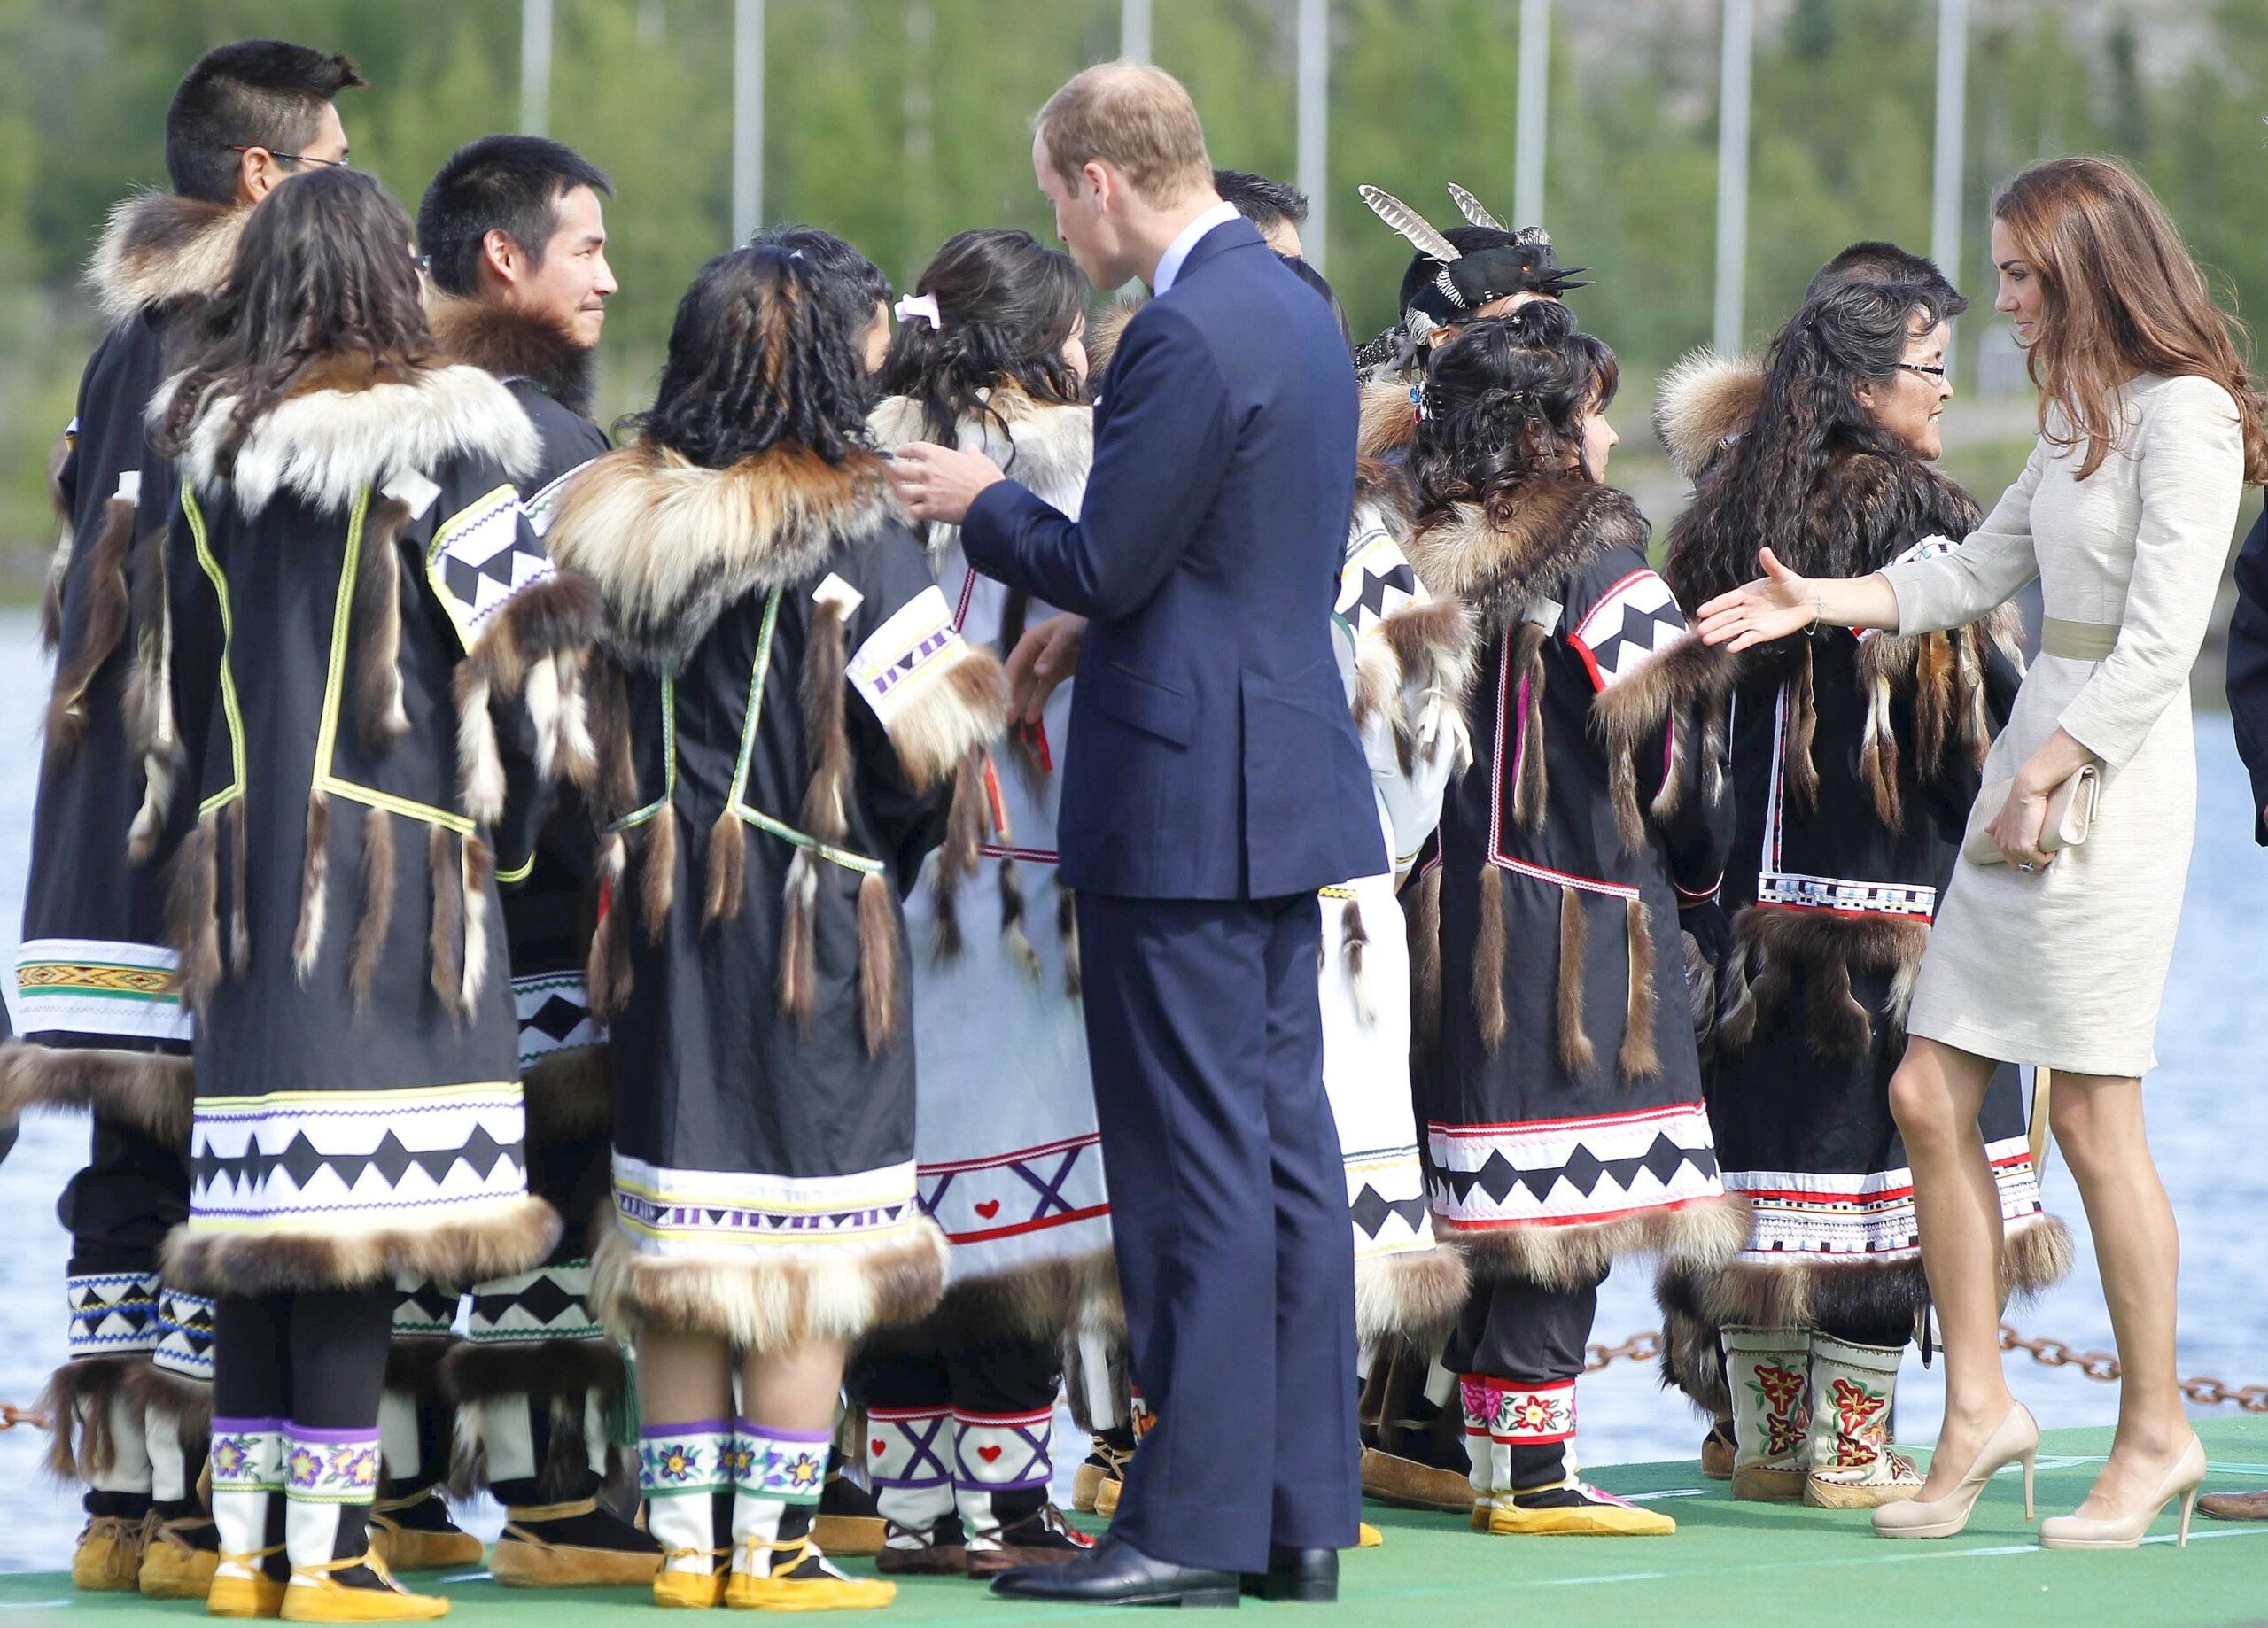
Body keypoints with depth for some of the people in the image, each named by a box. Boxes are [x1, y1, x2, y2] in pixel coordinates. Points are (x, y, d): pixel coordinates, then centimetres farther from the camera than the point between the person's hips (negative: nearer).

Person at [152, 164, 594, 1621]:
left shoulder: (209, 449, 8)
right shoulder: (433, 446, -9)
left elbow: (192, 665, 13)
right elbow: (521, 635, -8)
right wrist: (558, 756, 11)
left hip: (245, 848, 6)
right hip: (394, 848, -6)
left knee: (256, 1205, 9)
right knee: (363, 1207, -5)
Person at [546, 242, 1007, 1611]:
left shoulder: (617, 523, 2)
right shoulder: (846, 530, -12)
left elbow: (596, 721, 9)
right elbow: (935, 727, -11)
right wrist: (896, 840, 7)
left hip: (662, 902, 5)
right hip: (810, 907, -5)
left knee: (678, 1241, 10)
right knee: (810, 1241, 1)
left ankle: (684, 1535, 12)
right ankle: (777, 1539, 0)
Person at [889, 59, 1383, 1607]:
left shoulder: (1186, 338, -19)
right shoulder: (1295, 307, 12)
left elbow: (1105, 571, -18)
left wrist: (983, 503, 0)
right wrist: (1018, 504, 20)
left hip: (1184, 803, -10)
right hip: (1286, 783, 10)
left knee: (1199, 1168, -6)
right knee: (1286, 1149, 10)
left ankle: (1194, 1522, -3)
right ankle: (1302, 1508, 14)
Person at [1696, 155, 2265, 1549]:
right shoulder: (2080, 415, 17)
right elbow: (1977, 573, 25)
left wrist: (2049, 775, -16)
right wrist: (1822, 599, 16)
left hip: (2116, 778, -9)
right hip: (2029, 759, 9)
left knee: (2094, 1116, -4)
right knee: (1930, 1095, 4)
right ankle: (1980, 1408, 11)